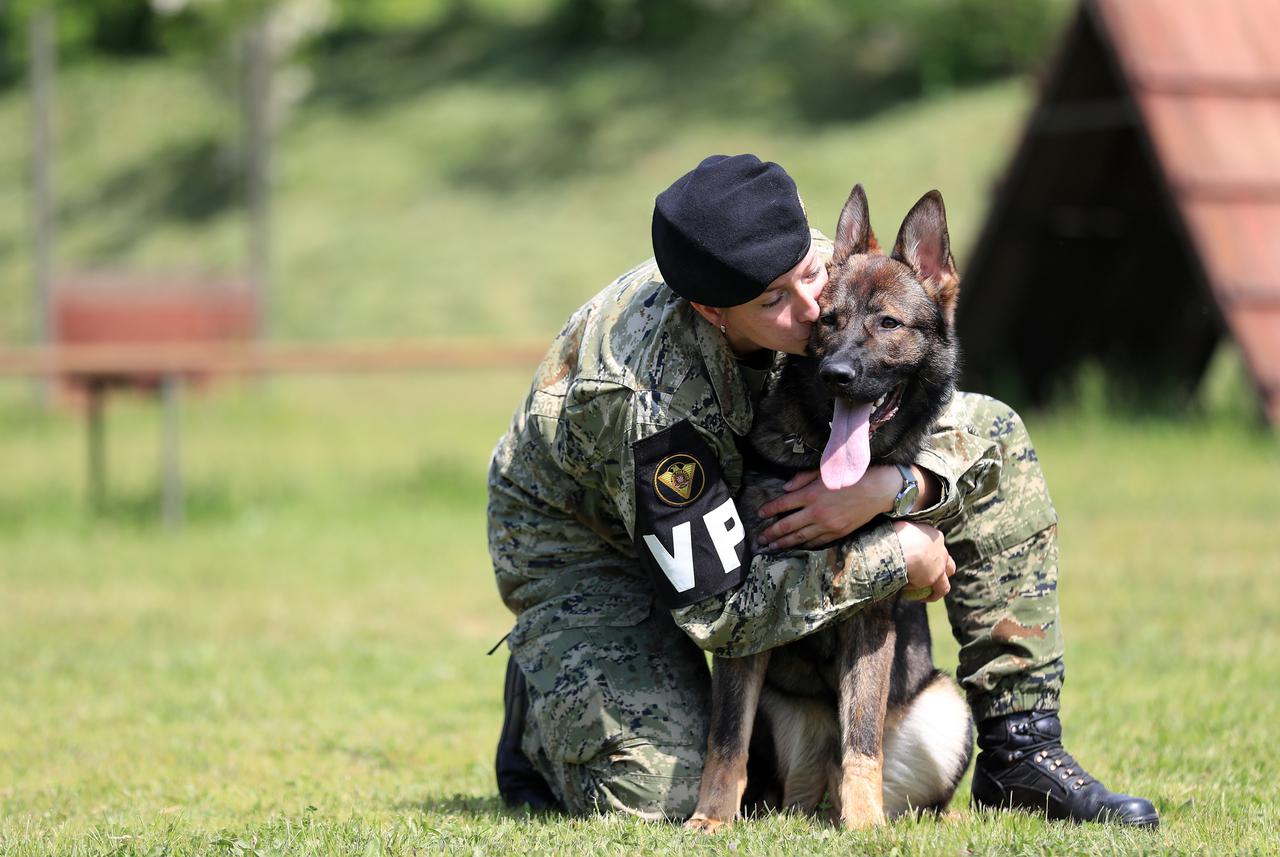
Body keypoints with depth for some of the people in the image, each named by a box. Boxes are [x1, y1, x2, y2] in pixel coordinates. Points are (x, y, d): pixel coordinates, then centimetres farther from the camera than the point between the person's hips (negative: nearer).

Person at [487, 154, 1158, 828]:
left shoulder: (820, 272, -23)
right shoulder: (649, 398, -40)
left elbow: (947, 419, -12)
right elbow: (724, 613, -35)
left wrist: (890, 488, -35)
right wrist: (898, 555, -30)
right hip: (583, 536, -6)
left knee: (990, 433, -6)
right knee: (655, 794, -29)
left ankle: (1021, 749, -3)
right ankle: (545, 699, 8)